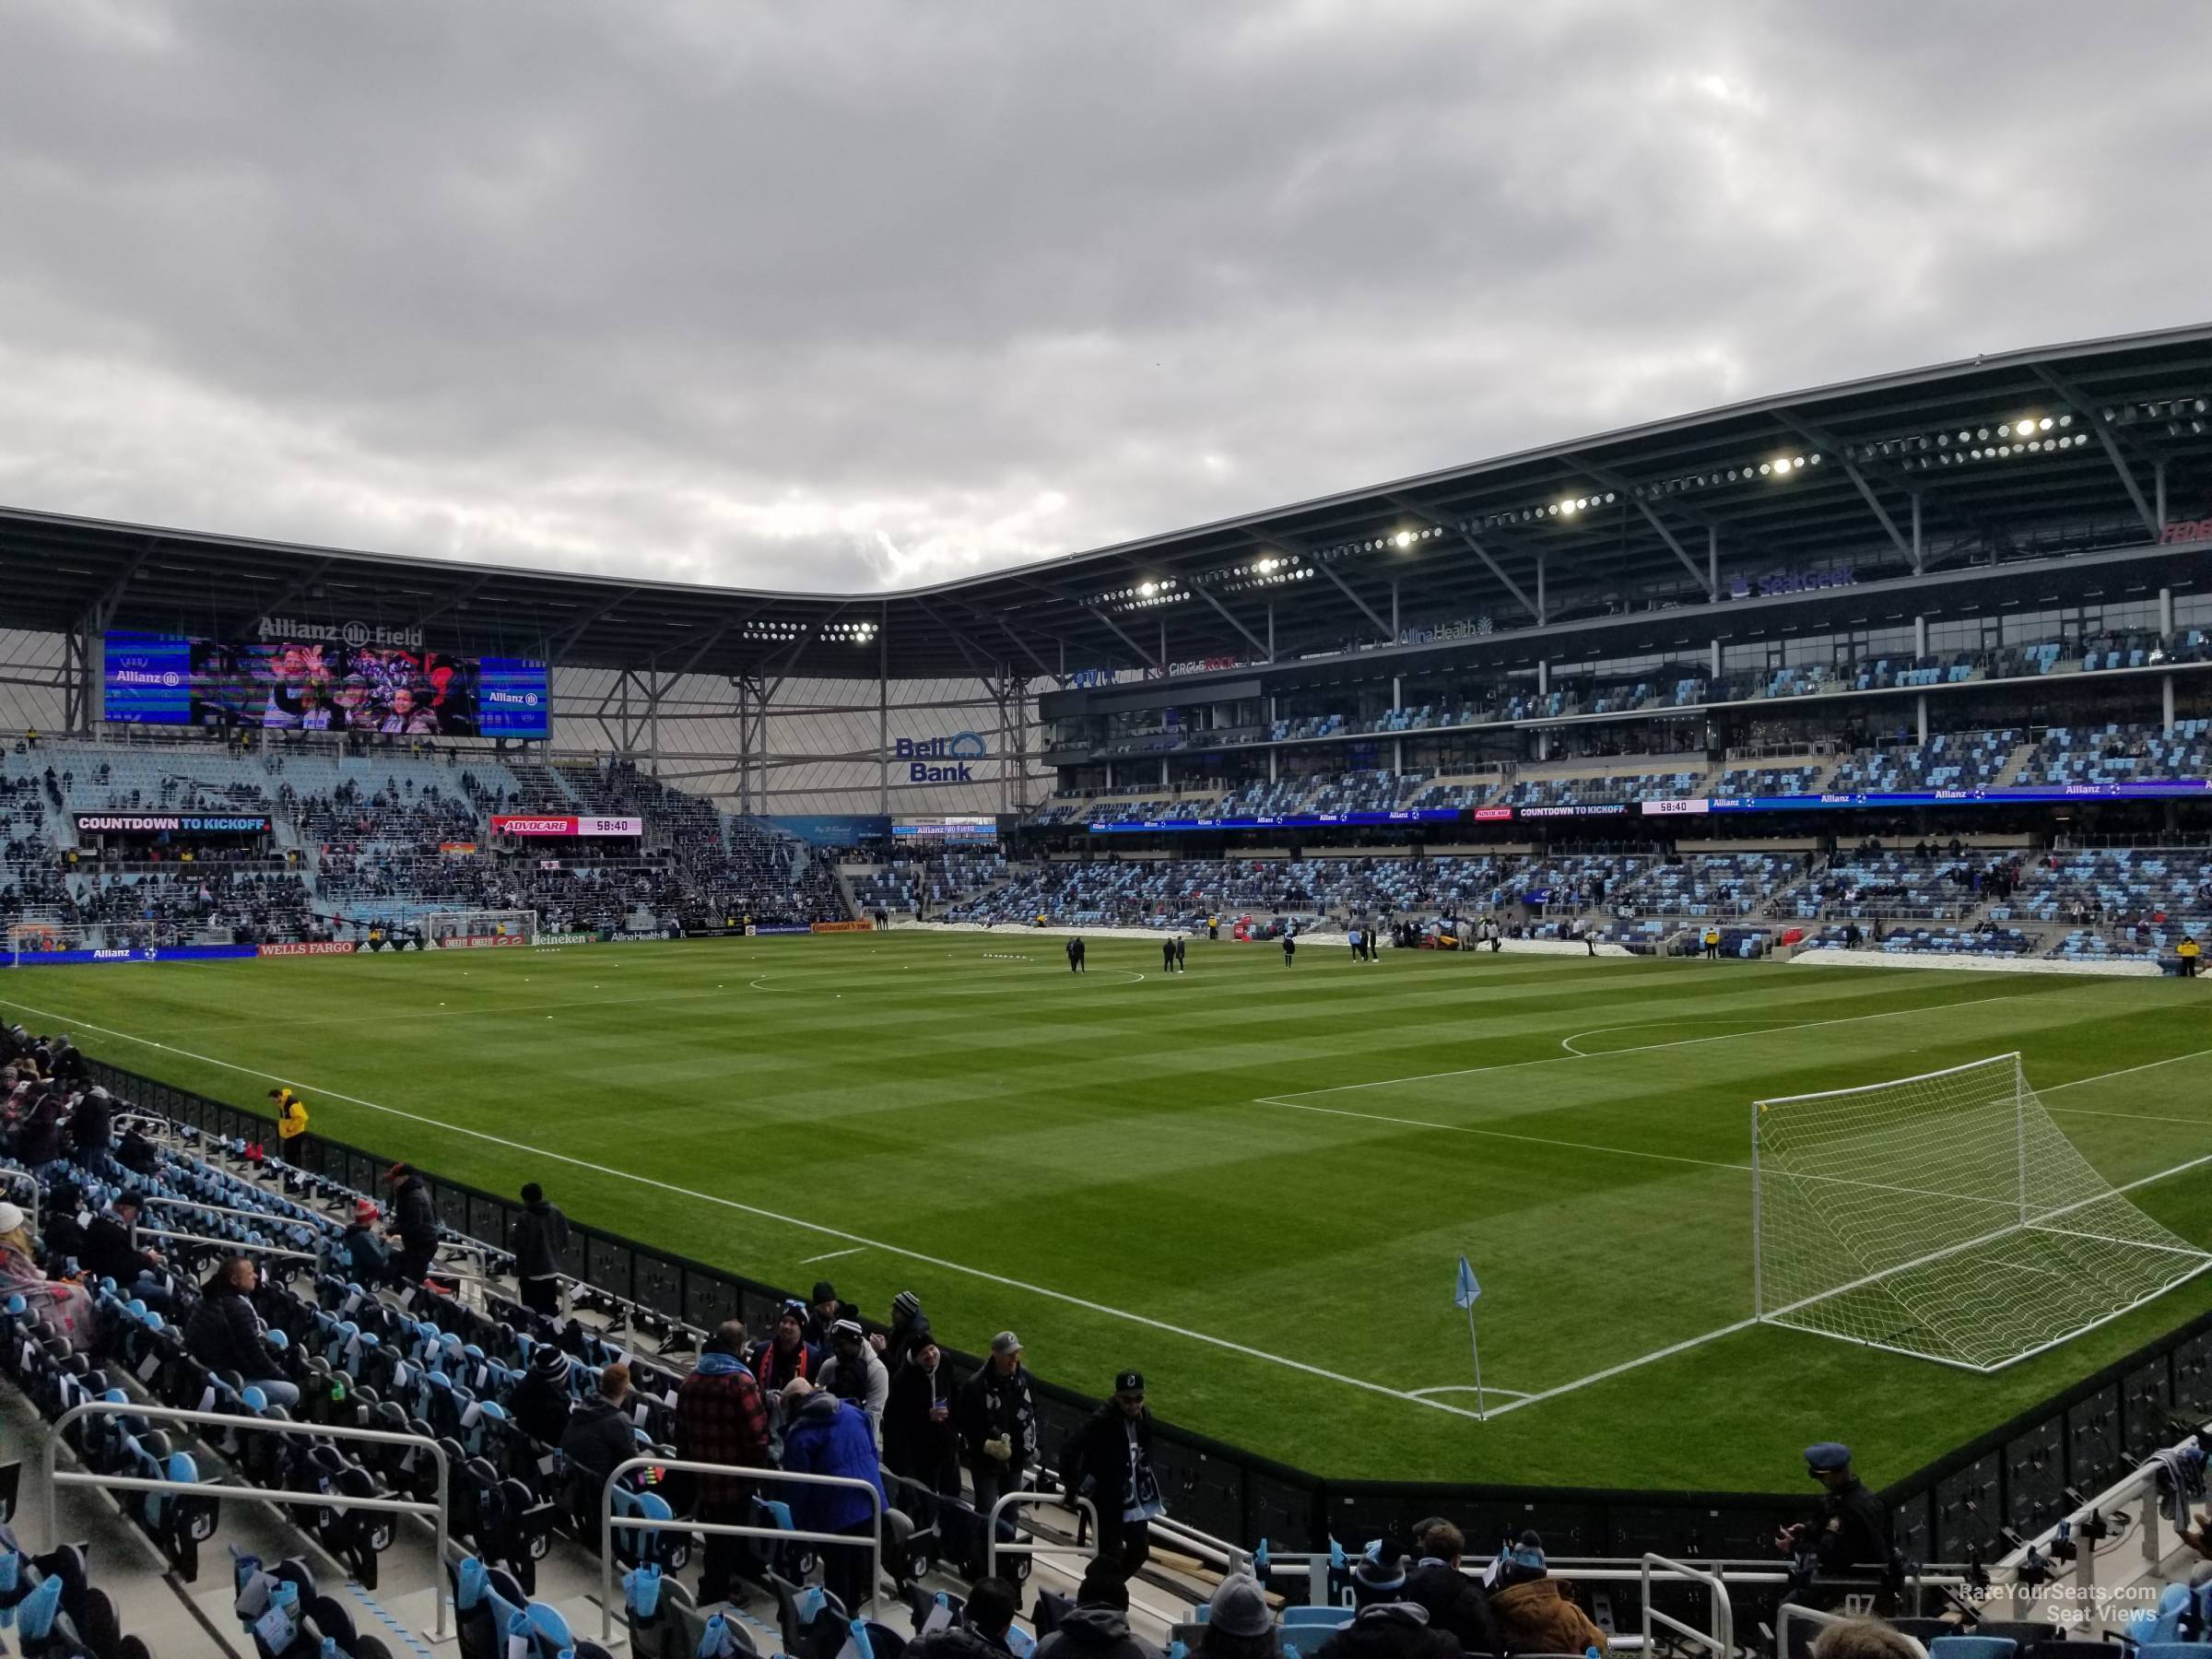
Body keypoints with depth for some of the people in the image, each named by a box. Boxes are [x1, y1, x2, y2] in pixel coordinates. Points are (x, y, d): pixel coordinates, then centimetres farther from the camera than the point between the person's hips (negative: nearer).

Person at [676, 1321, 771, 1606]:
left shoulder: (691, 1380, 5)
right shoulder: (741, 1382, -19)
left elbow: (682, 1431, 13)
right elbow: (756, 1434, -19)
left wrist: (688, 1464, 22)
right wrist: (759, 1470, -5)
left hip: (701, 1477, 7)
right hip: (734, 1481, -7)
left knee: (713, 1538, 21)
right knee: (728, 1543, 7)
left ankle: (710, 1591, 33)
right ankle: (716, 1597, 15)